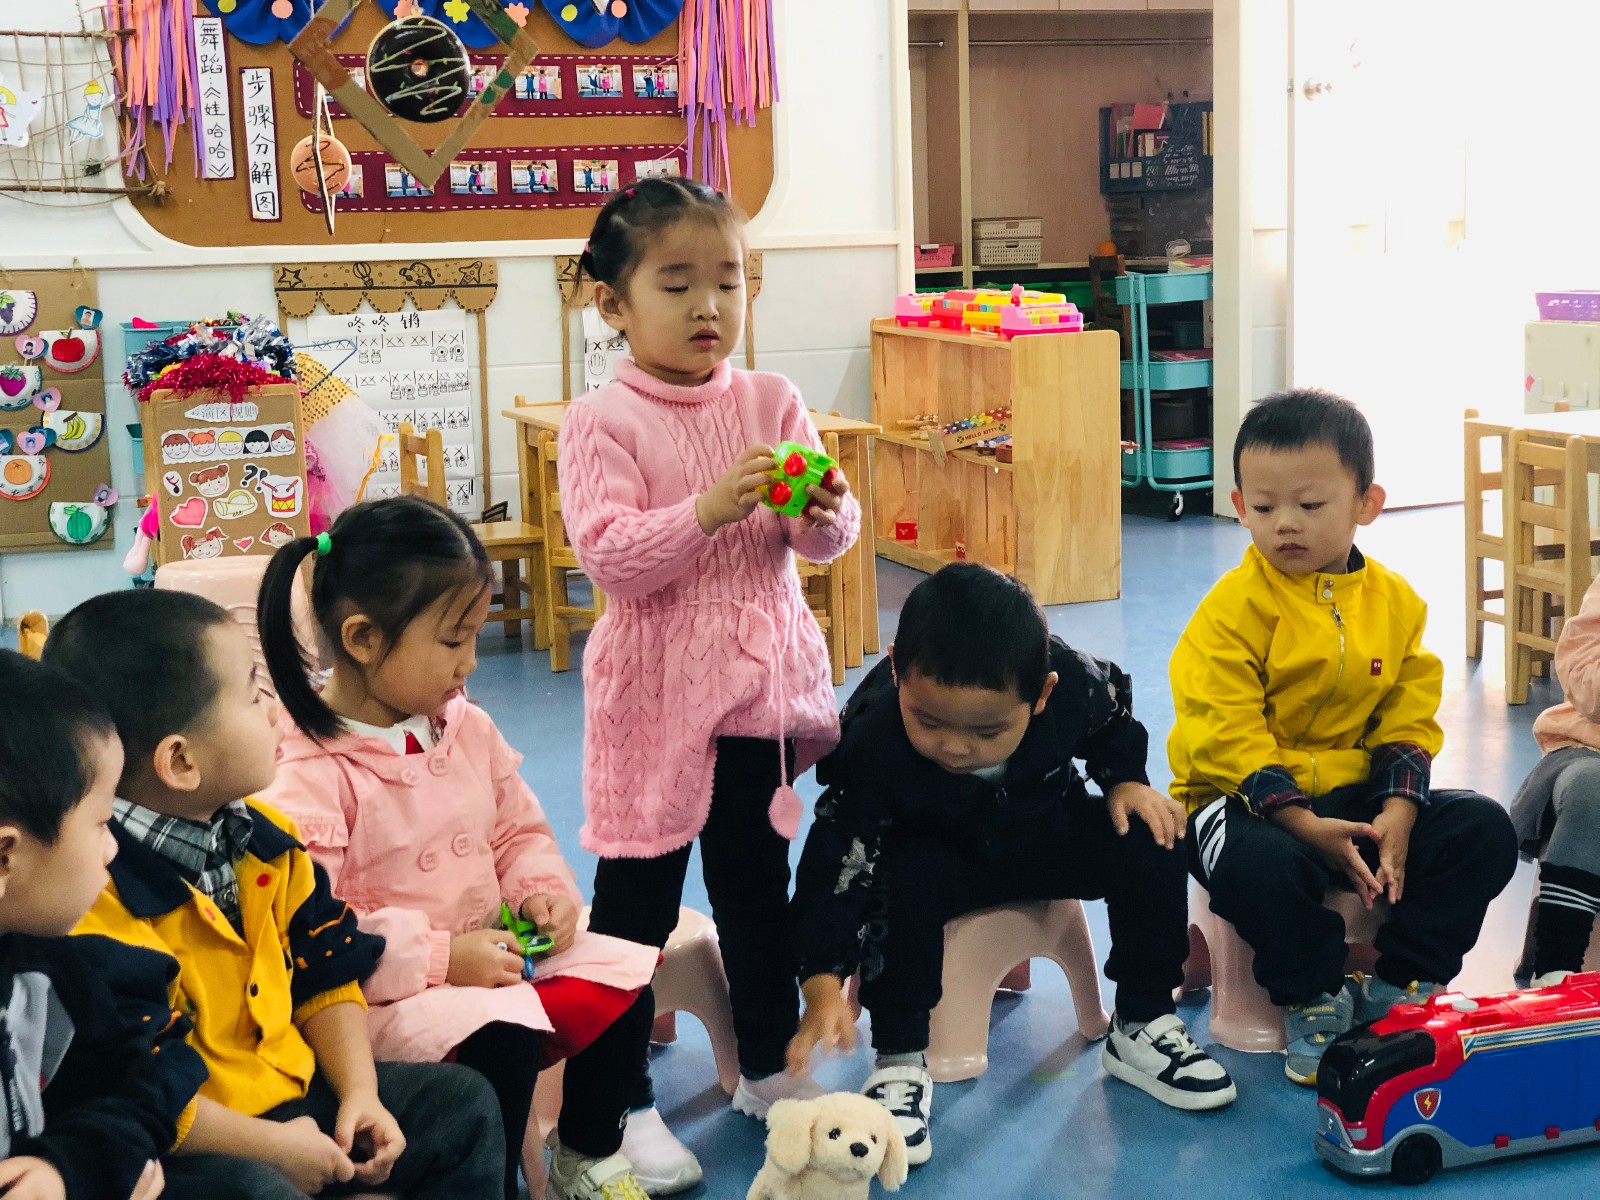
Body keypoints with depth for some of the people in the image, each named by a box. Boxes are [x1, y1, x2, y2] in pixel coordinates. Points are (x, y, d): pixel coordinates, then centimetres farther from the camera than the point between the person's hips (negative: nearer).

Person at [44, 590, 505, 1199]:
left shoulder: (264, 839, 3)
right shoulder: (96, 897, -26)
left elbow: (326, 975, 11)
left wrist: (360, 1092, -1)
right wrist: (272, 1146, -20)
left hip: (295, 1092, 8)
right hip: (186, 1145, -8)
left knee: (464, 1100, 9)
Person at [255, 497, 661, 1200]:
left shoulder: (466, 728, 5)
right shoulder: (309, 773, -20)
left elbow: (519, 830, 17)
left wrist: (541, 889, -5)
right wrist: (440, 958, -25)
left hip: (491, 954, 8)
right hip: (384, 995, -8)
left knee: (624, 985, -2)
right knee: (501, 1035, -31)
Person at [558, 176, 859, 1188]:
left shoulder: (773, 403, 4)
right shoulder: (603, 423, -9)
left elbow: (827, 541, 4)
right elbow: (607, 554, -19)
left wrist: (823, 515, -19)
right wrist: (709, 509, -30)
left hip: (761, 681, 4)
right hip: (656, 689, -4)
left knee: (758, 880, 17)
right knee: (637, 895, 2)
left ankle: (771, 1067, 33)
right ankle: (621, 1097, 14)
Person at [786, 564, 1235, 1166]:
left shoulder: (1076, 684, -28)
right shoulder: (873, 746, -36)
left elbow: (1113, 718, 0)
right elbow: (837, 861, -34)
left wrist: (1125, 780, -13)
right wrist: (823, 984, -42)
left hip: (1045, 833, 3)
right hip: (932, 851, -3)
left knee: (1147, 845, -17)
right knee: (901, 884, -35)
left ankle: (1143, 1025, 2)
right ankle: (900, 1060, -17)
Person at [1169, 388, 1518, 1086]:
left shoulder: (1395, 602, 4)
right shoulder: (1235, 608, -13)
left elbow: (1408, 718, 5)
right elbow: (1225, 737, -17)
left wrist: (1398, 812, -13)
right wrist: (1306, 825, -25)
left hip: (1357, 793, 5)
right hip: (1245, 798, -5)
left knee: (1484, 830, -9)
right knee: (1263, 866, -37)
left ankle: (1402, 983, 1)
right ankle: (1314, 998, -8)